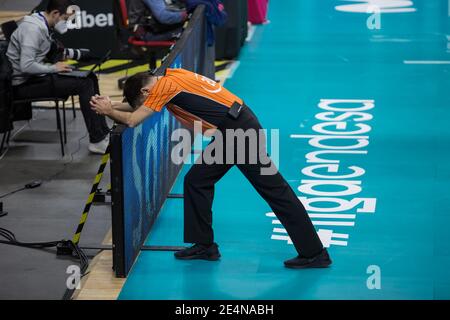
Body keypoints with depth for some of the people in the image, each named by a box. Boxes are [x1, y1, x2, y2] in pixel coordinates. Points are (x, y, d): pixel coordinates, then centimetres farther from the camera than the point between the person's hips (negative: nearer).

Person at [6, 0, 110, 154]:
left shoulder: (43, 24, 10)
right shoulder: (33, 28, -22)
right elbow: (26, 66, -28)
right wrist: (53, 68, -19)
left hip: (35, 77, 10)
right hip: (24, 84, -10)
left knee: (90, 78, 7)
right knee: (84, 84, -17)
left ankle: (103, 132, 9)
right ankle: (97, 140, -11)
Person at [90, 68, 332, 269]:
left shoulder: (165, 85, -12)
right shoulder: (171, 77, 15)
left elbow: (132, 120, -14)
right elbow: (138, 105, 27)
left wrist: (108, 111, 1)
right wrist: (111, 105, 16)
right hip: (231, 132, 9)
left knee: (274, 190, -4)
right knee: (196, 182, 12)